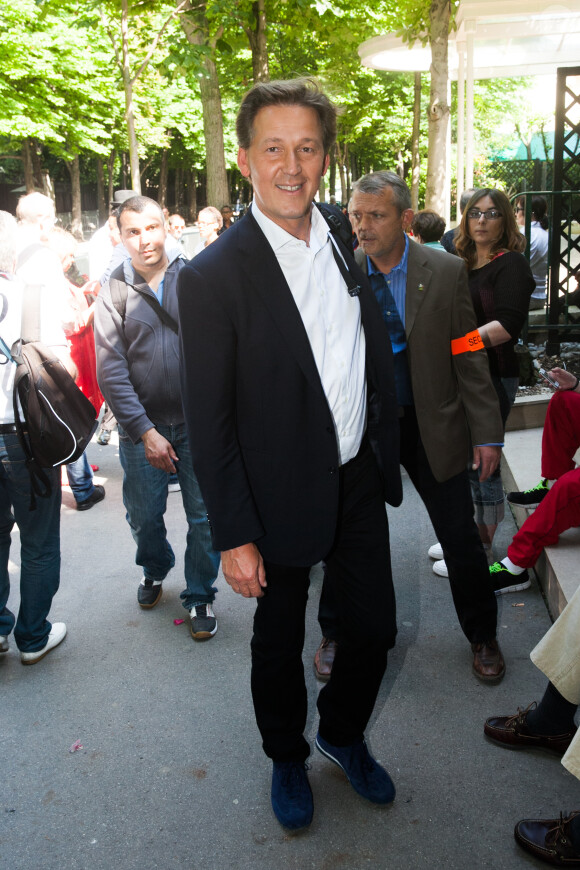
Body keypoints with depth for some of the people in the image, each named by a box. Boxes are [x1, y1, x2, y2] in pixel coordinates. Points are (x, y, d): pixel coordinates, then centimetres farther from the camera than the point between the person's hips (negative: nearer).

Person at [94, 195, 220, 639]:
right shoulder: (114, 292, -2)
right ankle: (155, 570, 44)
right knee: (144, 517, 14)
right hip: (142, 427, 1)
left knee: (204, 516, 6)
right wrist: (144, 431, -13)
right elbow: (111, 372, -6)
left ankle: (200, 595, 26)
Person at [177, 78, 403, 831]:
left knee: (375, 629, 16)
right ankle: (287, 757, 44)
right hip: (283, 495, -5)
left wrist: (385, 456, 9)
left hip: (360, 481, 5)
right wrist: (235, 536, -15)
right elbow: (209, 422, -16)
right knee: (279, 642, 16)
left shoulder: (346, 245, 2)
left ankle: (344, 732, 46)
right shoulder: (213, 276, -17)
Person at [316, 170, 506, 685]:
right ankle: (336, 636, 35)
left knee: (461, 538, 10)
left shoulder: (447, 272, -6)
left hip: (431, 426, 0)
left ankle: (482, 638, 35)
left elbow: (467, 354, -4)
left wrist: (486, 431, -6)